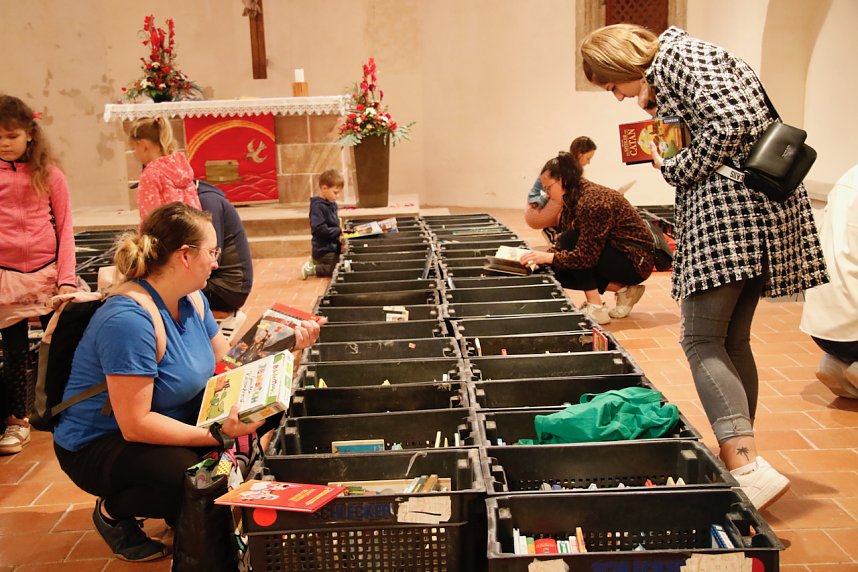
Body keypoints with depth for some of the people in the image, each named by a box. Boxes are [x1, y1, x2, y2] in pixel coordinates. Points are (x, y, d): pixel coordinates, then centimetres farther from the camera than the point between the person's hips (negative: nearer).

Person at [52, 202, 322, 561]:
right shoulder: (129, 320, -31)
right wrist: (217, 434, -35)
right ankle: (113, 513, 0)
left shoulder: (192, 301, -2)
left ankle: (180, 512, 10)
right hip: (98, 447, -9)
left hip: (163, 422, 9)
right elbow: (135, 425, -31)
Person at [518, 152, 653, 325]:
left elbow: (587, 255, -28)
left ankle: (596, 309, -15)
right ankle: (623, 290, 6)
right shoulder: (573, 201, 3)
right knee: (560, 269, -2)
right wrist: (540, 258, -13)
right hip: (615, 254, 9)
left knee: (571, 240, -22)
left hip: (635, 260, -9)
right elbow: (562, 244, 3)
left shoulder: (592, 202, -25)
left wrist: (548, 257, -26)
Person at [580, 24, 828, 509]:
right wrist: (655, 107, 13)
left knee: (702, 343, -11)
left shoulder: (676, 55, -5)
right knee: (733, 341, 11)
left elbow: (731, 126, -18)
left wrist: (674, 169, -7)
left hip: (731, 203, -10)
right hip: (761, 208, 10)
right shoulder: (684, 59, 25)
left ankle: (750, 469, -20)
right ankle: (741, 454, 17)